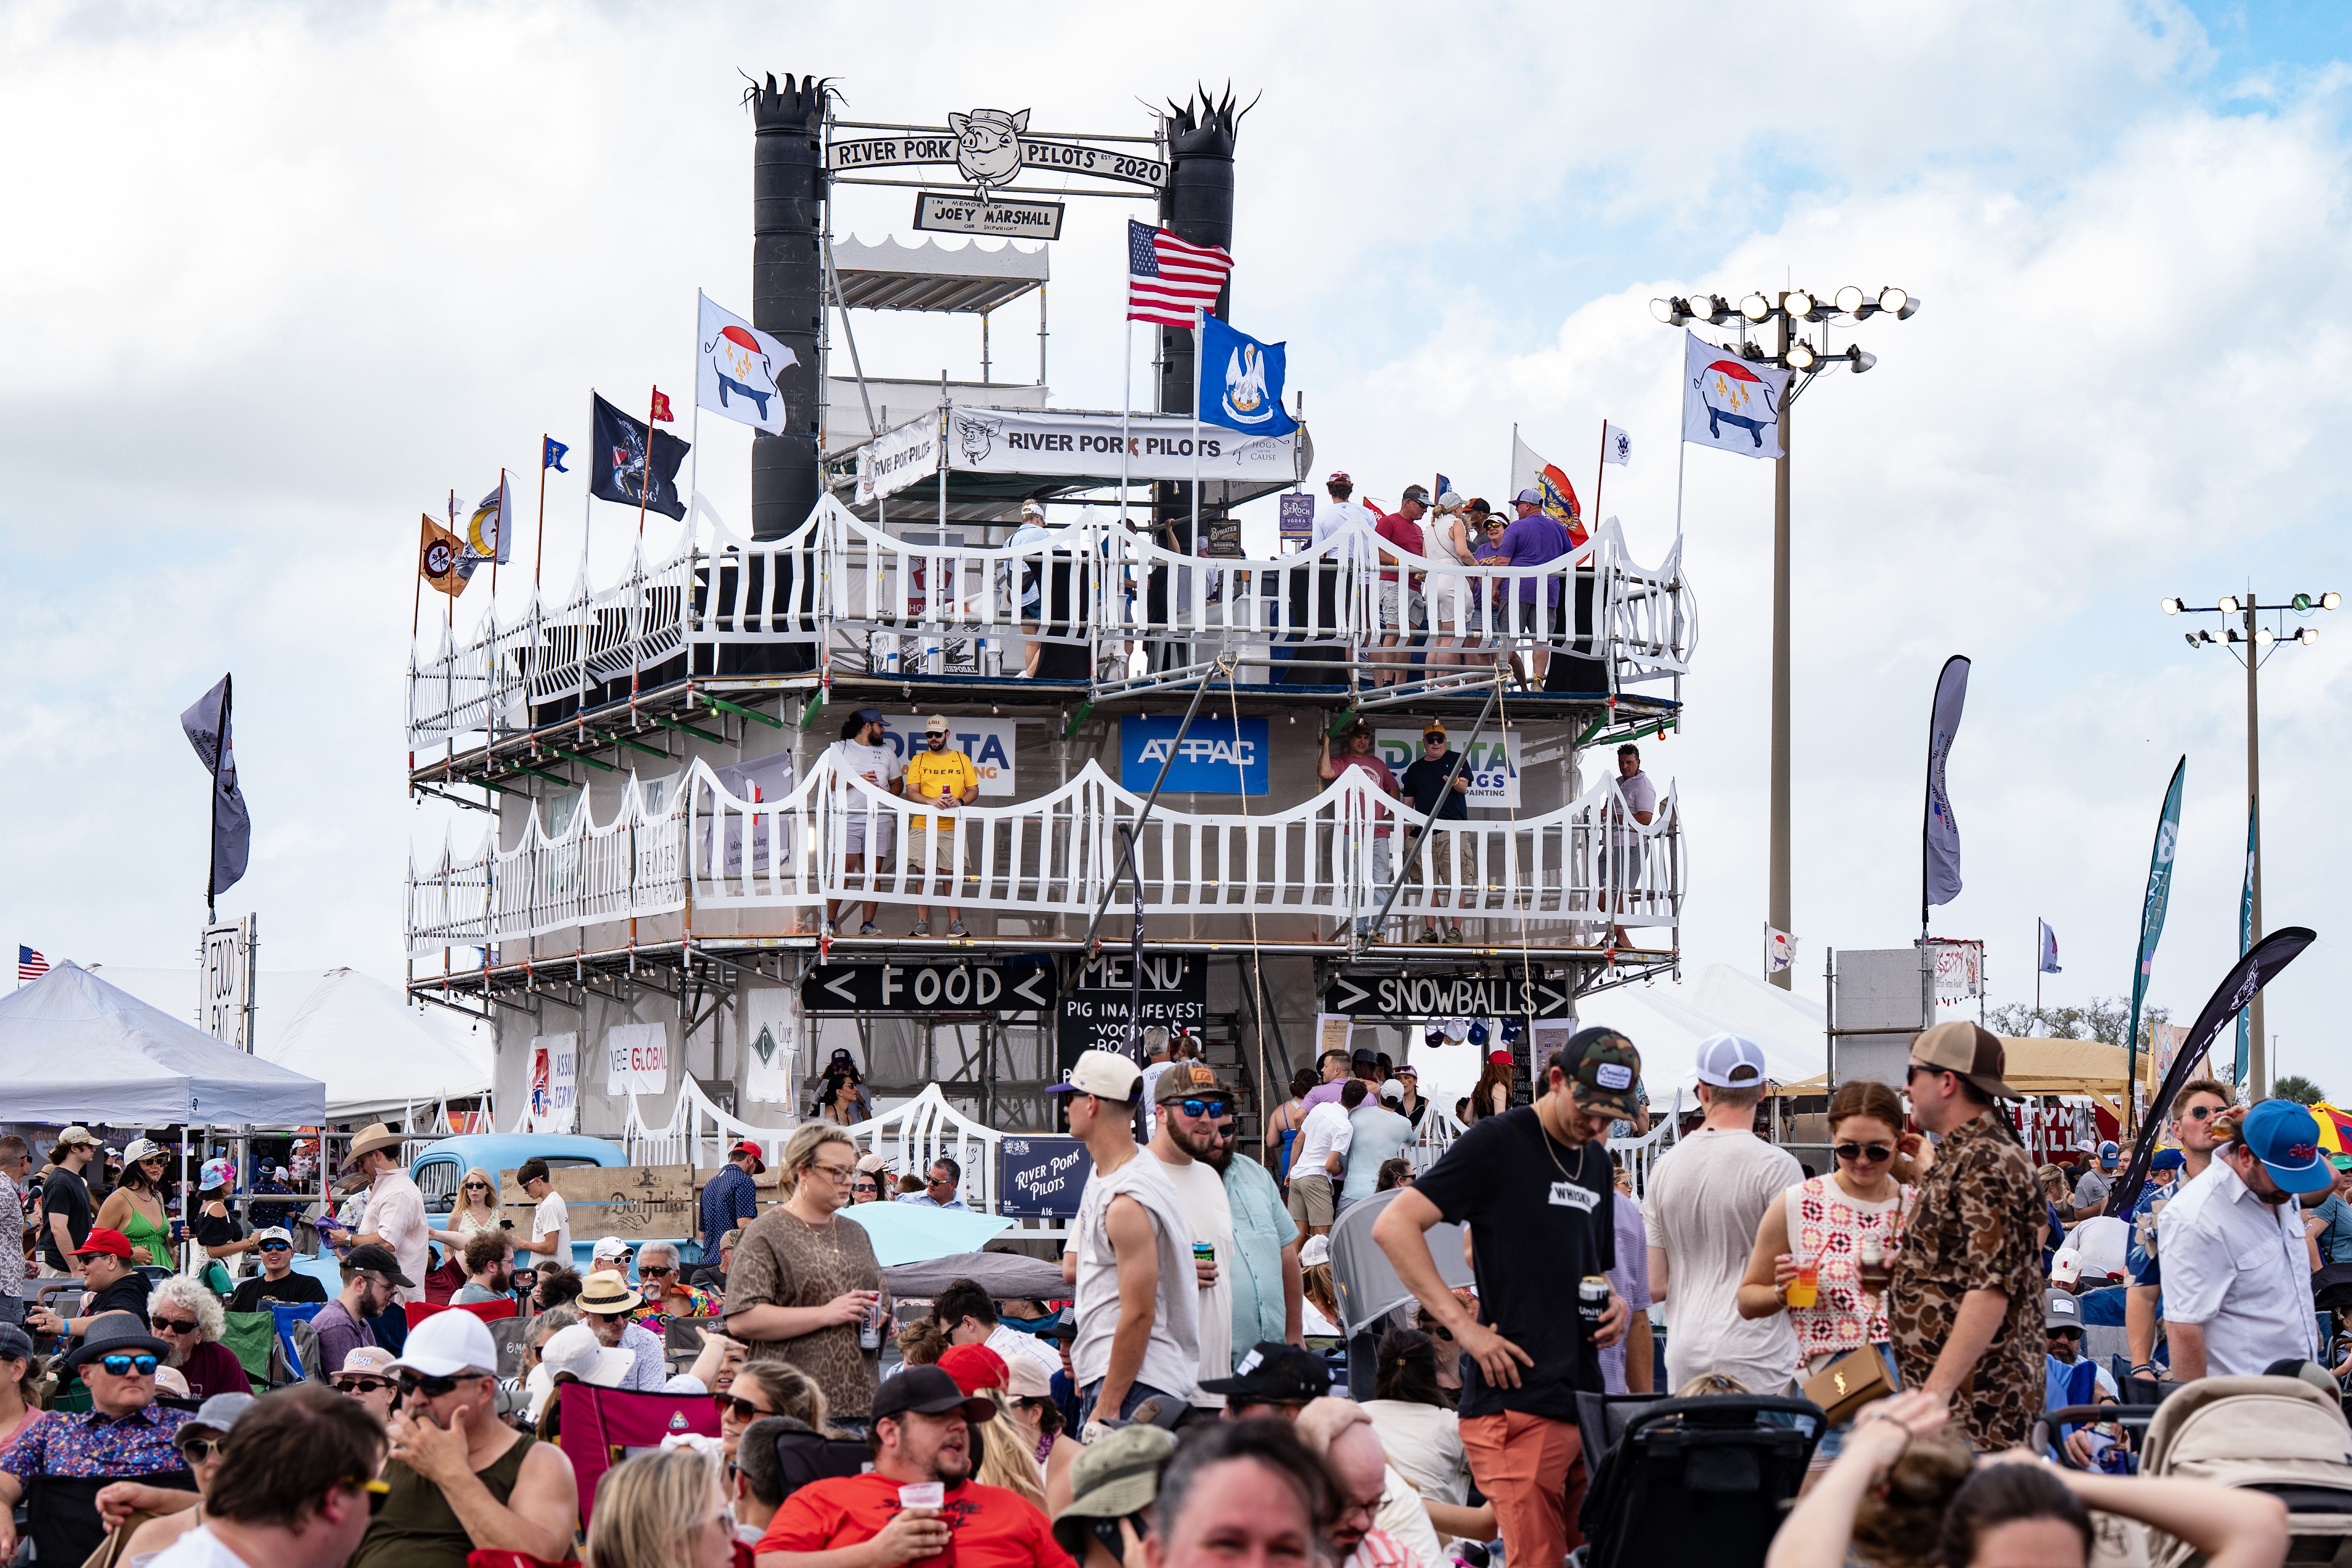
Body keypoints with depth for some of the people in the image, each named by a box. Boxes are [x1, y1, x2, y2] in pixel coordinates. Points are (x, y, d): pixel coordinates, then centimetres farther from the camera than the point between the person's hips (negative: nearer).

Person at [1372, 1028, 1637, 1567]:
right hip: (1517, 1402, -8)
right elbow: (1394, 1225, -13)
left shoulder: (1596, 1161, 18)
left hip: (1584, 1399, 8)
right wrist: (1462, 1325, -17)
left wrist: (1612, 1303, 7)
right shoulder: (1498, 1142, -6)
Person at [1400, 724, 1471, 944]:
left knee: (1455, 882, -9)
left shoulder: (1456, 760, 9)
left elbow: (1464, 787, -7)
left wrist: (1455, 782, -31)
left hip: (1453, 830, -4)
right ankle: (1430, 932, 5)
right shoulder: (1415, 769, 19)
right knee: (1428, 884, 2)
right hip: (1424, 833, 4)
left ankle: (1456, 931, -9)